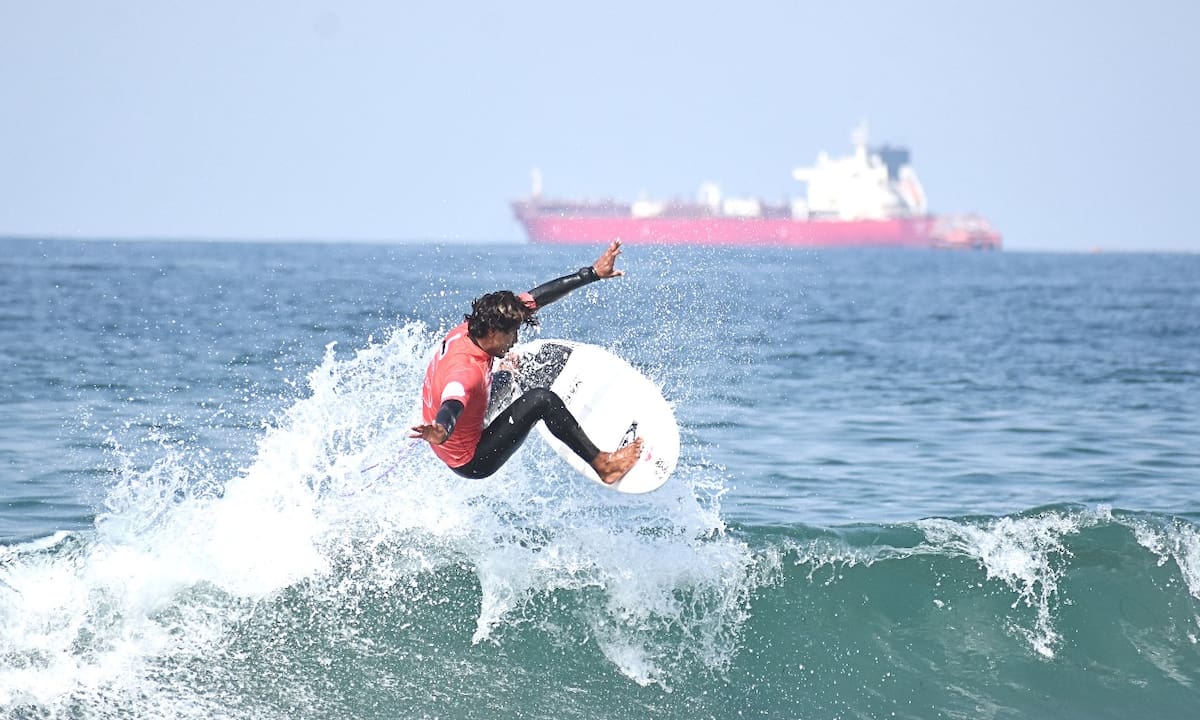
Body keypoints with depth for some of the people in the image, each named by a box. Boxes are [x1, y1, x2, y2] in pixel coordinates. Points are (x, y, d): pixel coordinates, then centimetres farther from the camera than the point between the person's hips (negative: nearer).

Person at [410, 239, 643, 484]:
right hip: (470, 462, -10)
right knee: (542, 400, -20)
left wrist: (592, 274, -1)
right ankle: (602, 464, -12)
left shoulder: (471, 330, -11)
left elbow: (535, 298, -5)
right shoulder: (466, 370, -36)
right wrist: (441, 431, -83)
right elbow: (452, 405, -58)